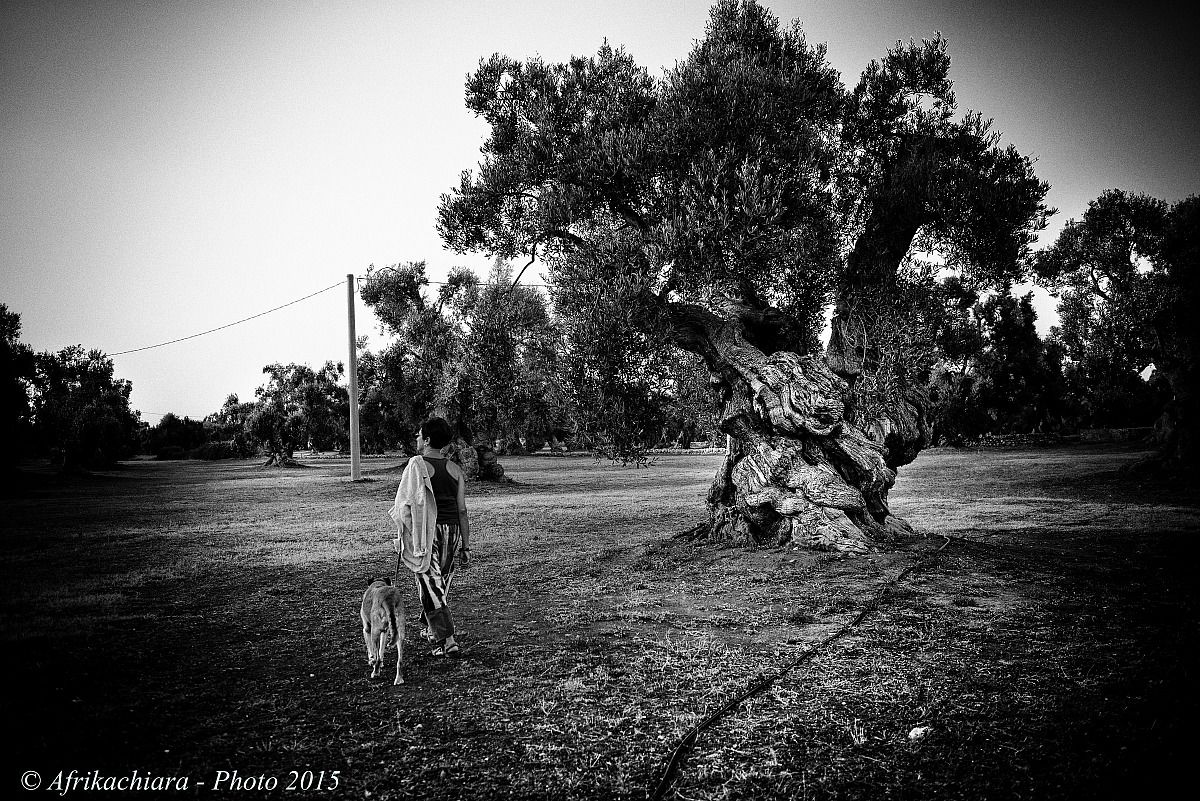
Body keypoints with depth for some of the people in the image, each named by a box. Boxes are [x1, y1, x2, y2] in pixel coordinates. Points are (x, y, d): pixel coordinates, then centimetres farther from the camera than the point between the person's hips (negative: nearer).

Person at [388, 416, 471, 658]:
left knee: (431, 585, -1)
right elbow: (462, 510, 6)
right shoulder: (454, 469, 6)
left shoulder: (417, 464, -7)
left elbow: (406, 504, -10)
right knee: (440, 584, 21)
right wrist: (466, 545, 11)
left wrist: (401, 536, -2)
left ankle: (446, 641, -6)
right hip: (451, 530, 5)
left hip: (427, 531, -5)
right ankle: (429, 628, 39)